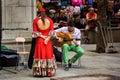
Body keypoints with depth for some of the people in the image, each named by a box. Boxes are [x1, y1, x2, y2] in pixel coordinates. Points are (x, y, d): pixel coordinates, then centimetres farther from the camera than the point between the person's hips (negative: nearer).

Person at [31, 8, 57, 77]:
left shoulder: (36, 20, -4)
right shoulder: (50, 20, 1)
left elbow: (35, 32, -5)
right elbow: (52, 32, -3)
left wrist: (41, 36, -1)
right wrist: (47, 38, -8)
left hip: (39, 41, -1)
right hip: (48, 41, 1)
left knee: (40, 55, 3)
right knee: (48, 55, 8)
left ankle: (39, 72, 4)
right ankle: (49, 72, 12)